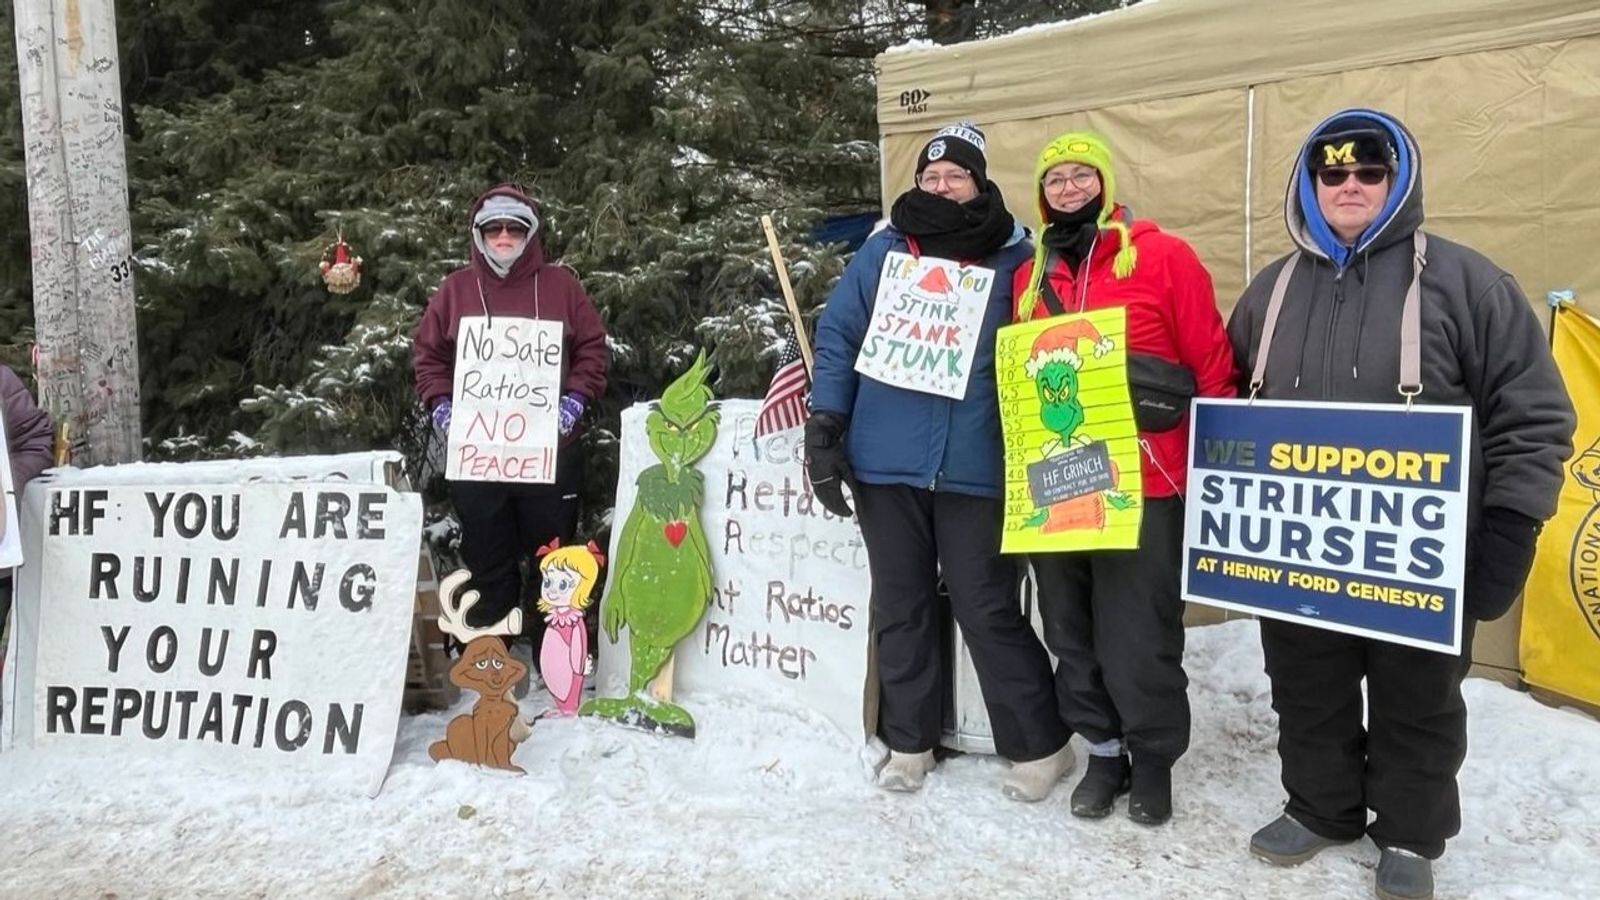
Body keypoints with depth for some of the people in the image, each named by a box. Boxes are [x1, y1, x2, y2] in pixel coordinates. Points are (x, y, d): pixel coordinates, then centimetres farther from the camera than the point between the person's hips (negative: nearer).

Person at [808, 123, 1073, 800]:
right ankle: (909, 741, 26)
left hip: (975, 467, -2)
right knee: (900, 607, 11)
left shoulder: (1017, 260, 4)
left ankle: (1038, 746, 17)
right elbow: (837, 335, 6)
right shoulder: (882, 252, 9)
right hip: (884, 462, 3)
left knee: (988, 610, -1)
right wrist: (825, 428, -2)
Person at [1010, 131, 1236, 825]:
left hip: (1143, 483, -5)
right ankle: (1103, 750, 32)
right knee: (1072, 631, 14)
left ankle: (1154, 759, 26)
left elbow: (1212, 366, -3)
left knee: (1137, 635, 3)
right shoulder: (1030, 275, 11)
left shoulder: (1164, 257, -3)